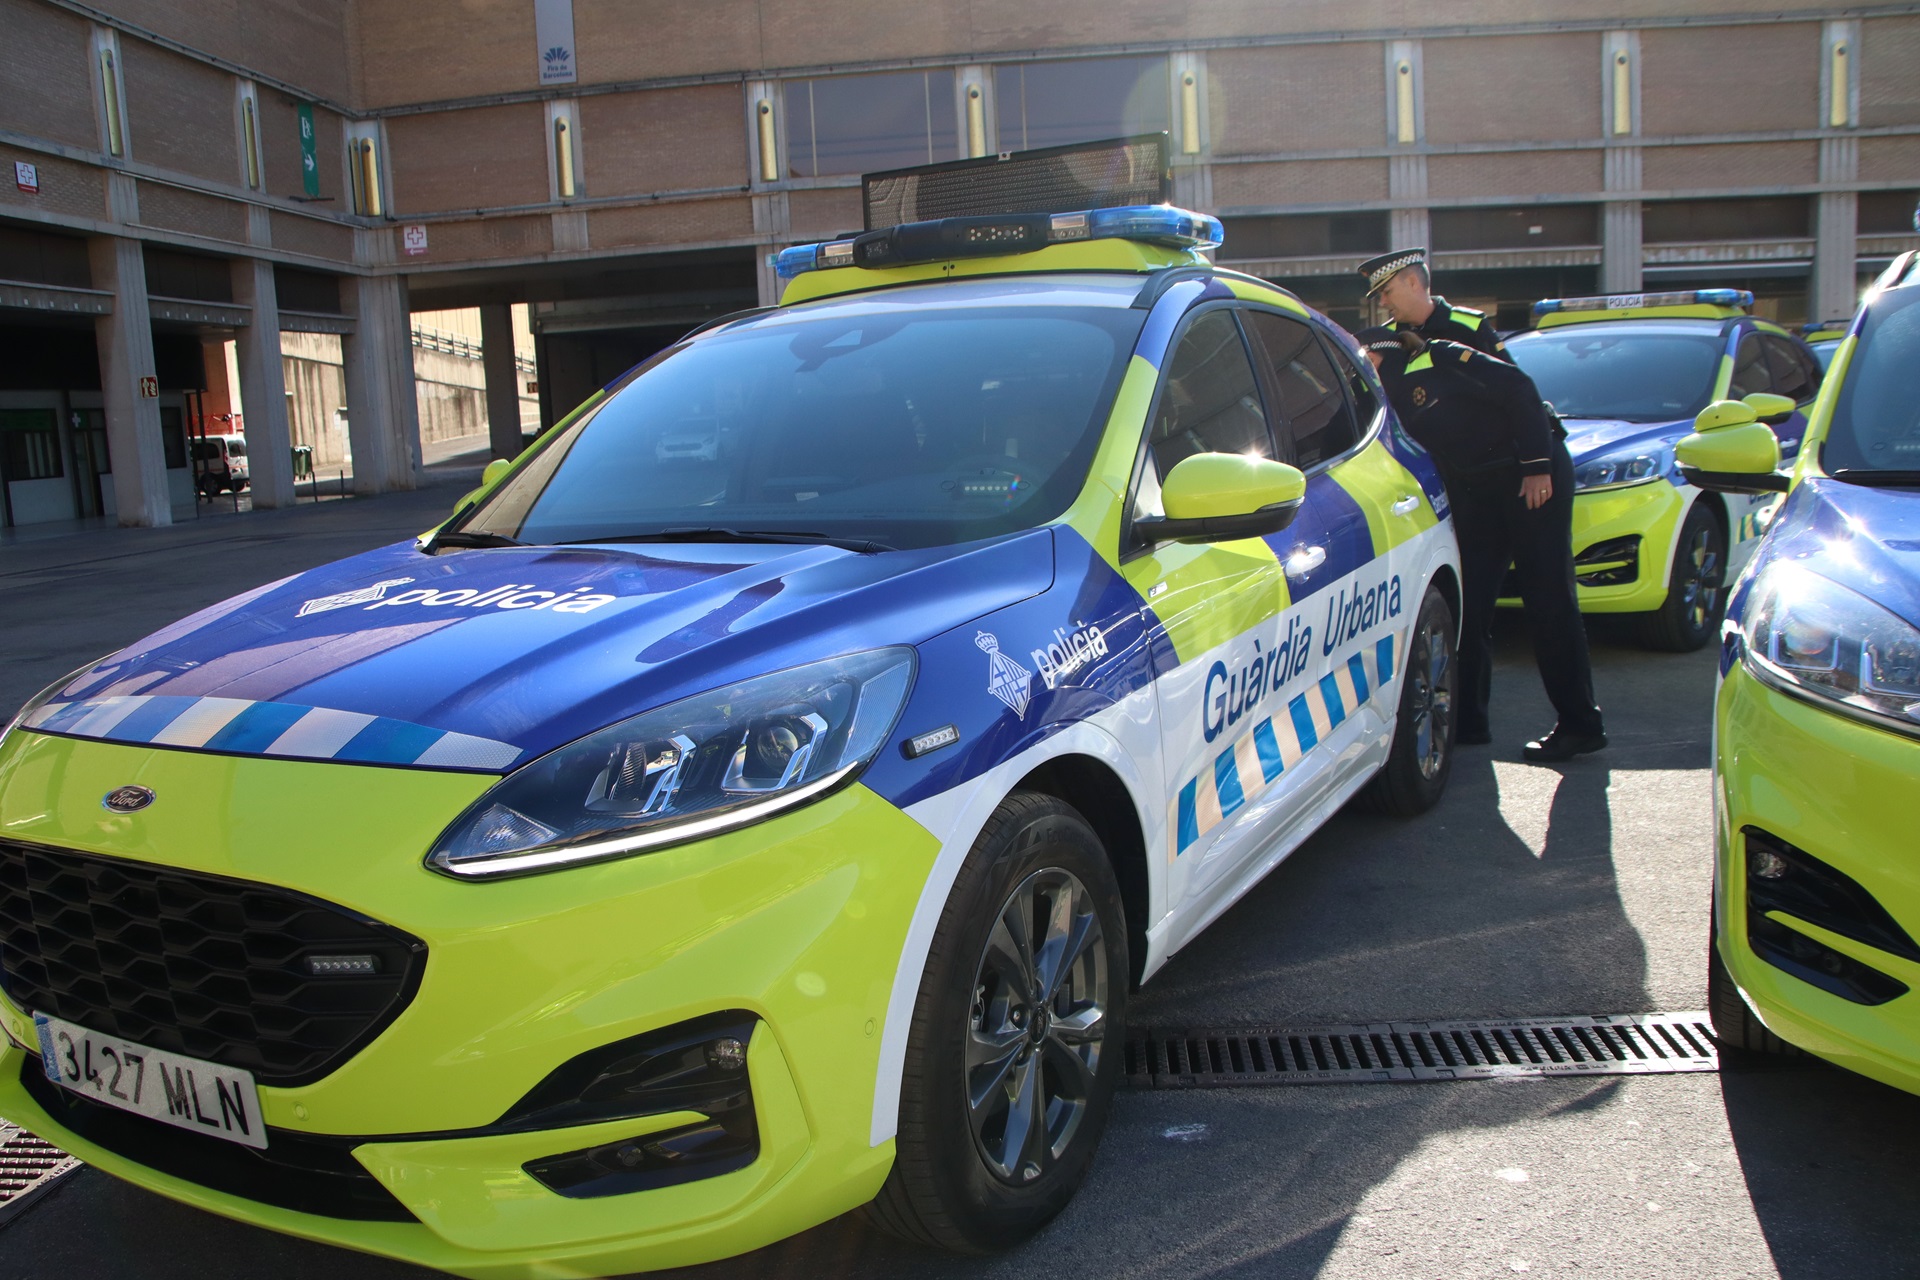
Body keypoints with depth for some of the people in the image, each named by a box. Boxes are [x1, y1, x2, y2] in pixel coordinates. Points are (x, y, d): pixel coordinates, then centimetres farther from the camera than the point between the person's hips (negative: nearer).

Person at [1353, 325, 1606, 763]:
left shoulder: (1439, 360, -11)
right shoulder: (1394, 403, 11)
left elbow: (1518, 388, -16)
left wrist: (1537, 464, -20)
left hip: (1533, 478, -8)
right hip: (1477, 493, 8)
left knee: (1548, 602, -6)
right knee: (1468, 605, 5)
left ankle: (1581, 726, 2)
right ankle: (1467, 721, 15)